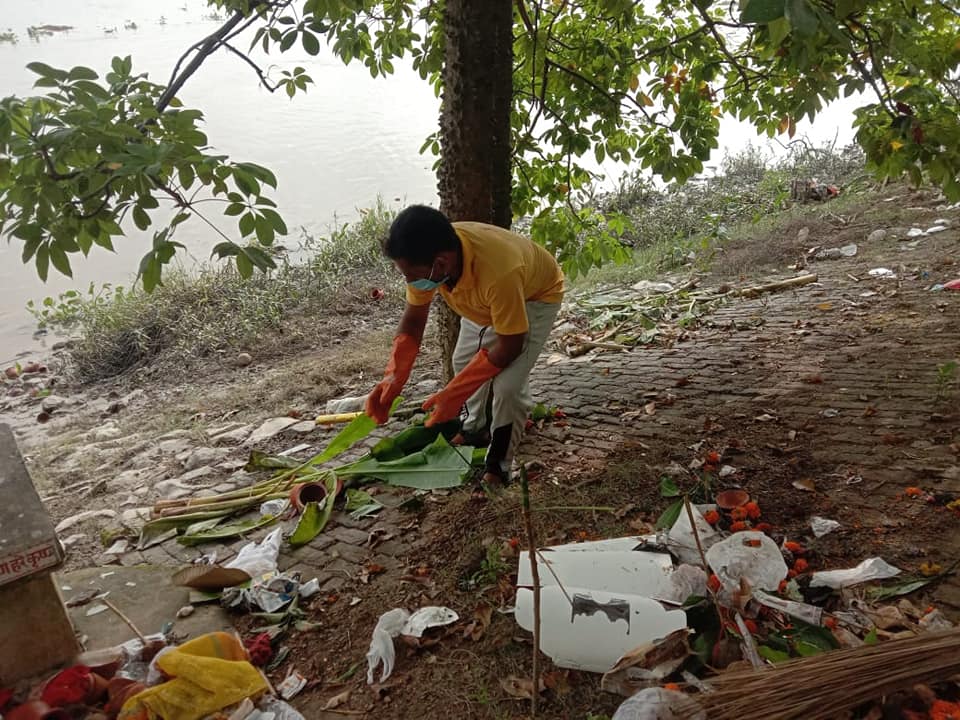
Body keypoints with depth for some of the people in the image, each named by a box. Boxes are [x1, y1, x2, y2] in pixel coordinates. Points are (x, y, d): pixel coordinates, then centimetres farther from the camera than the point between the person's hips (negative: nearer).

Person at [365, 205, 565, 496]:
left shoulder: (498, 273, -46)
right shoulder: (427, 257, -28)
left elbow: (508, 348, -33)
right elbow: (413, 320, -14)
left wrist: (453, 395, -33)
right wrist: (394, 377, -28)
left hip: (536, 295, -6)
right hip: (486, 299, 7)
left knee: (508, 385, -19)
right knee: (464, 361, 15)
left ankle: (498, 465, 2)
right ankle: (478, 428, 40)